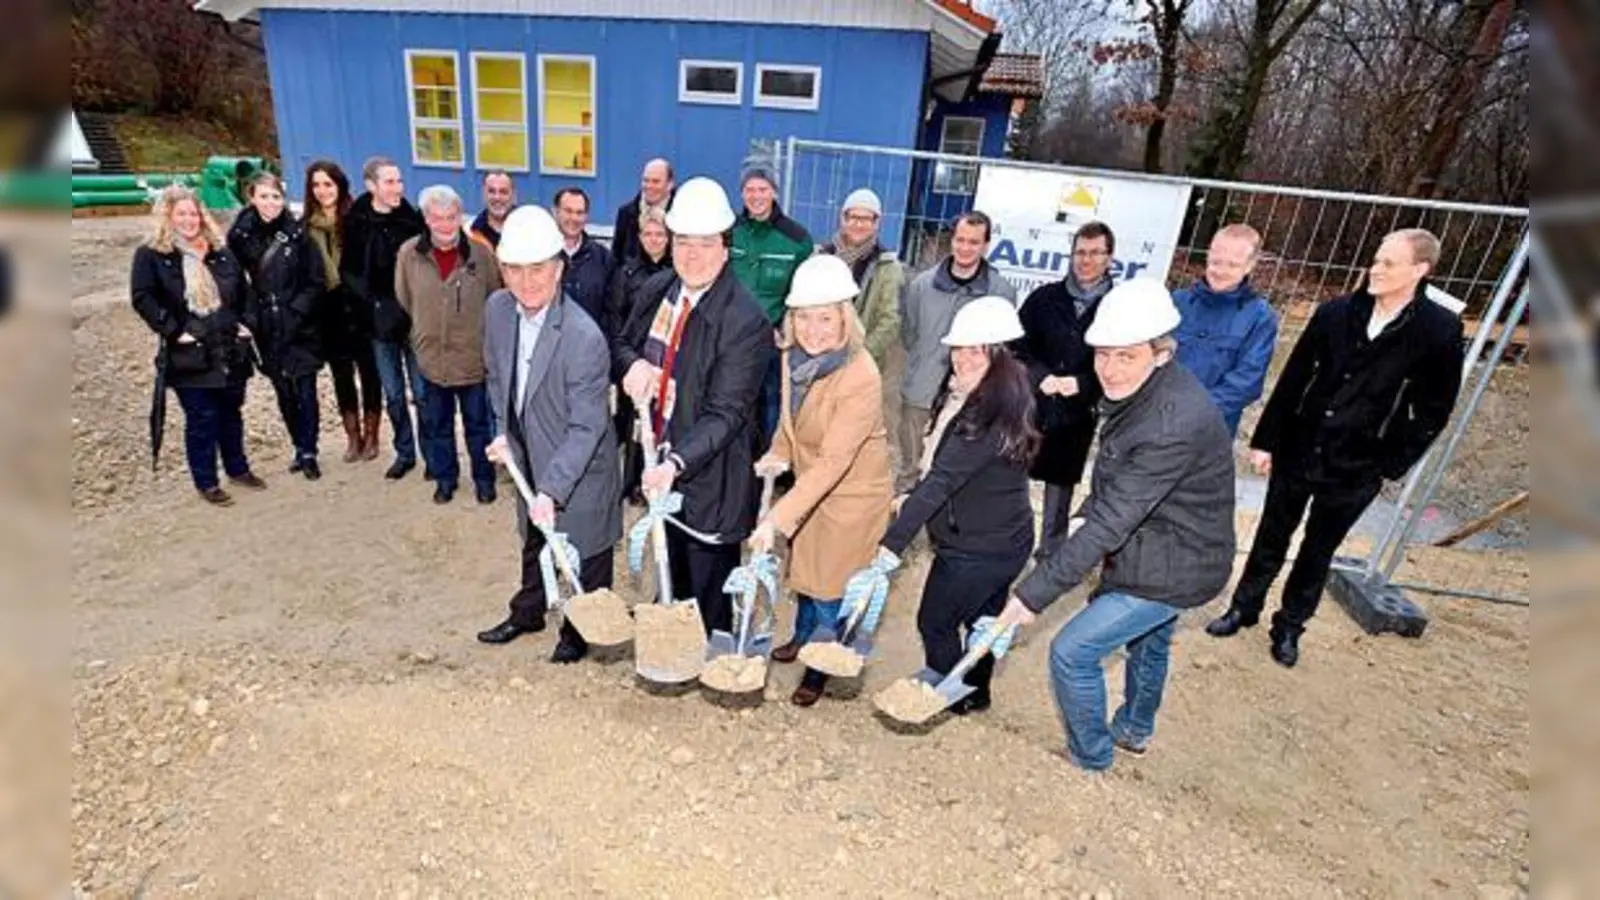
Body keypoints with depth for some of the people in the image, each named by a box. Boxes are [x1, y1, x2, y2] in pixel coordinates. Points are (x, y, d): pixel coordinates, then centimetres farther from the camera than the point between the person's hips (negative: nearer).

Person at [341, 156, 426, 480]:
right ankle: (405, 453, 27)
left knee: (423, 393, 2)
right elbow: (348, 272, 5)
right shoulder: (356, 223, -1)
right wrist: (374, 300, -6)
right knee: (393, 394, 12)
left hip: (415, 318, -2)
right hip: (380, 321, 2)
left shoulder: (413, 220, -6)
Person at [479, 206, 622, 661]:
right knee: (534, 542, 27)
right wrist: (505, 433, 3)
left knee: (583, 554, 13)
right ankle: (528, 612, 51)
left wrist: (552, 489, -31)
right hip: (529, 457, 7)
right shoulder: (497, 309, -9)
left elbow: (586, 428, -27)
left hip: (580, 469, -6)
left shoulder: (585, 337, -29)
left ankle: (580, 632, 37)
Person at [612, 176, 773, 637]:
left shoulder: (745, 321, -23)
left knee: (709, 587, 12)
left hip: (708, 476, -7)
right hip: (657, 460, 7)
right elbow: (621, 342, 14)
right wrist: (632, 364, -10)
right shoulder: (656, 290, -1)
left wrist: (676, 462, -37)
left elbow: (726, 413, -25)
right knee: (672, 573, 28)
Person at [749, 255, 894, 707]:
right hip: (810, 483, 7)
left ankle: (820, 667, 36)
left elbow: (832, 462, -34)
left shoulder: (861, 377, -32)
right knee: (804, 566, 26)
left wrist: (777, 518, -38)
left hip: (852, 493, -7)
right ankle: (803, 637, 53)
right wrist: (777, 455, -9)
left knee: (831, 584, 9)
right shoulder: (794, 355, -11)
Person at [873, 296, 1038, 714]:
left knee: (935, 622, 9)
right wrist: (911, 497, 8)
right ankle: (975, 695, 45)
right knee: (982, 620, 25)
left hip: (977, 547, -9)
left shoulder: (993, 412, -28)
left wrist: (892, 546, -37)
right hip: (1000, 539, 9)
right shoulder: (964, 394, 1)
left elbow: (942, 479, -35)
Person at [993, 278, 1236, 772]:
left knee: (1072, 653, -2)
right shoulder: (1140, 393, -6)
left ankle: (1090, 756, 24)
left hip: (1169, 572, -9)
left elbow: (1111, 522, -36)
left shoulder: (1174, 426, -36)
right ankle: (1135, 732, 57)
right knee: (1147, 642, 30)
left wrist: (1033, 594, -32)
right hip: (1160, 556, 9)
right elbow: (1113, 481, 10)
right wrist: (1086, 514, -7)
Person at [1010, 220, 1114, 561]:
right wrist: (1040, 376, -16)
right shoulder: (1044, 297, 3)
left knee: (1060, 488, 12)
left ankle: (1050, 555, 28)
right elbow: (1017, 345, 0)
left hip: (1077, 416, -1)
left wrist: (1081, 384, -21)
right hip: (1030, 405, 1)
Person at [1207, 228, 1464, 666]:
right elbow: (1293, 379, -1)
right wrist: (1266, 440, 0)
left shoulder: (1439, 331, -10)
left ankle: (1290, 626, 33)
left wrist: (1392, 464, -5)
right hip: (1297, 450, 2)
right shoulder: (1337, 312, -5)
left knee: (1318, 552, 15)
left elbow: (1434, 410, -3)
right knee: (1271, 538, 16)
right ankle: (1244, 608, 34)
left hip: (1355, 469, -1)